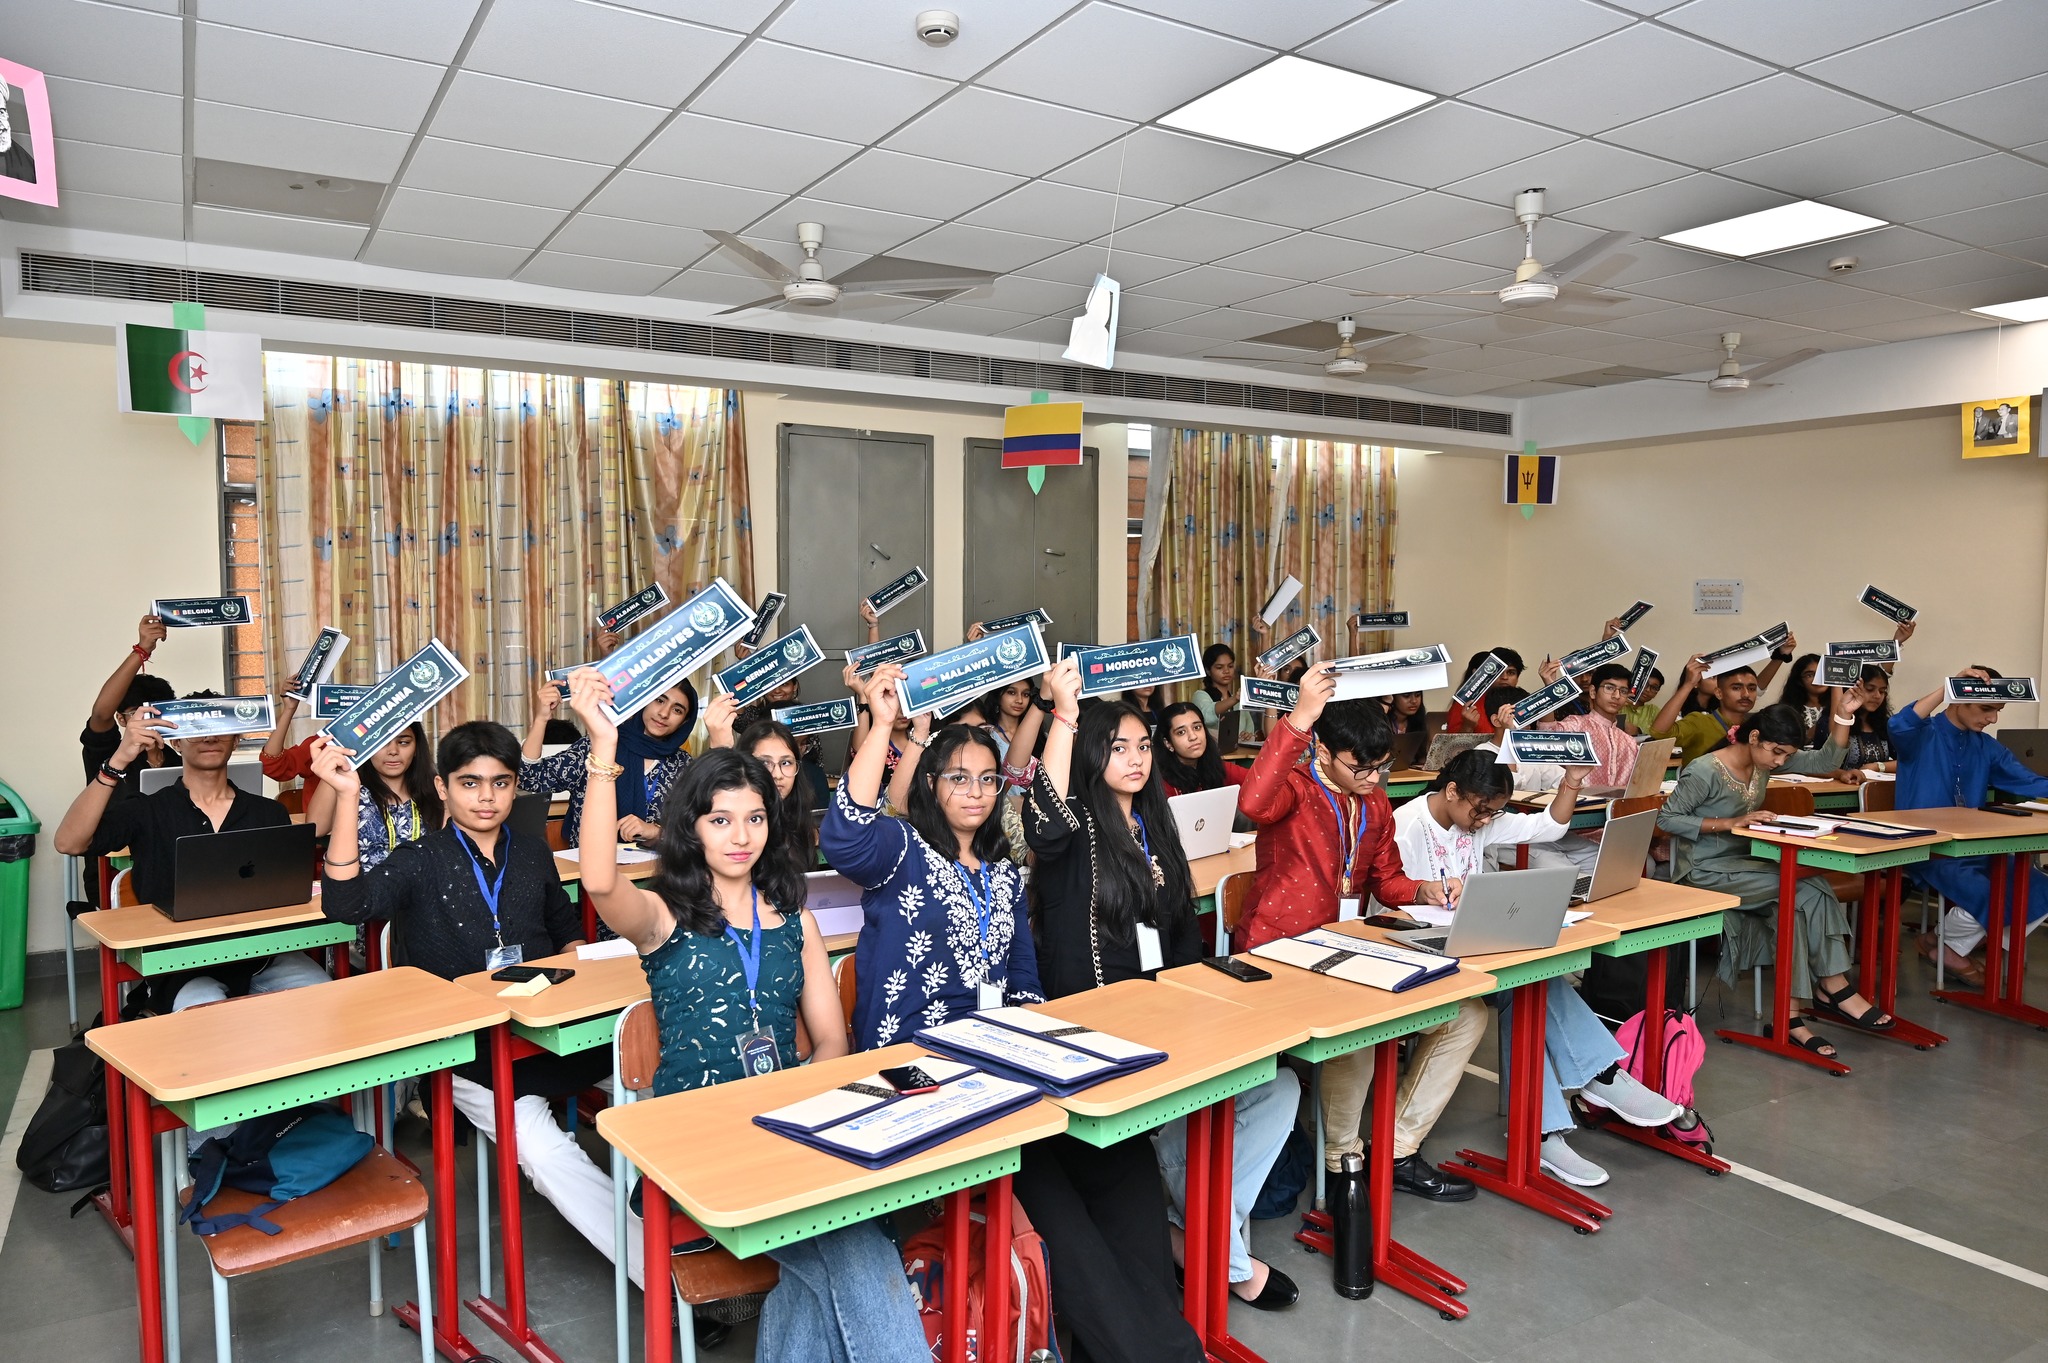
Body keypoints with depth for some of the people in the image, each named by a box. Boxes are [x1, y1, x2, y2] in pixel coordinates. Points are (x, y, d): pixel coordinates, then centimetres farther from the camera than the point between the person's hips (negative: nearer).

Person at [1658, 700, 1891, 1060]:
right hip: (1705, 873, -7)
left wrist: (1842, 712, -8)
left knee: (1790, 909, -23)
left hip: (1742, 864, 7)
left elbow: (1825, 761, 3)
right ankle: (1834, 988, -5)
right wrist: (1729, 823, -24)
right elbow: (1667, 818, -19)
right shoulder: (1705, 771, -19)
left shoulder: (1766, 759, 4)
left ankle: (1791, 1012, -17)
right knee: (1807, 889, -20)